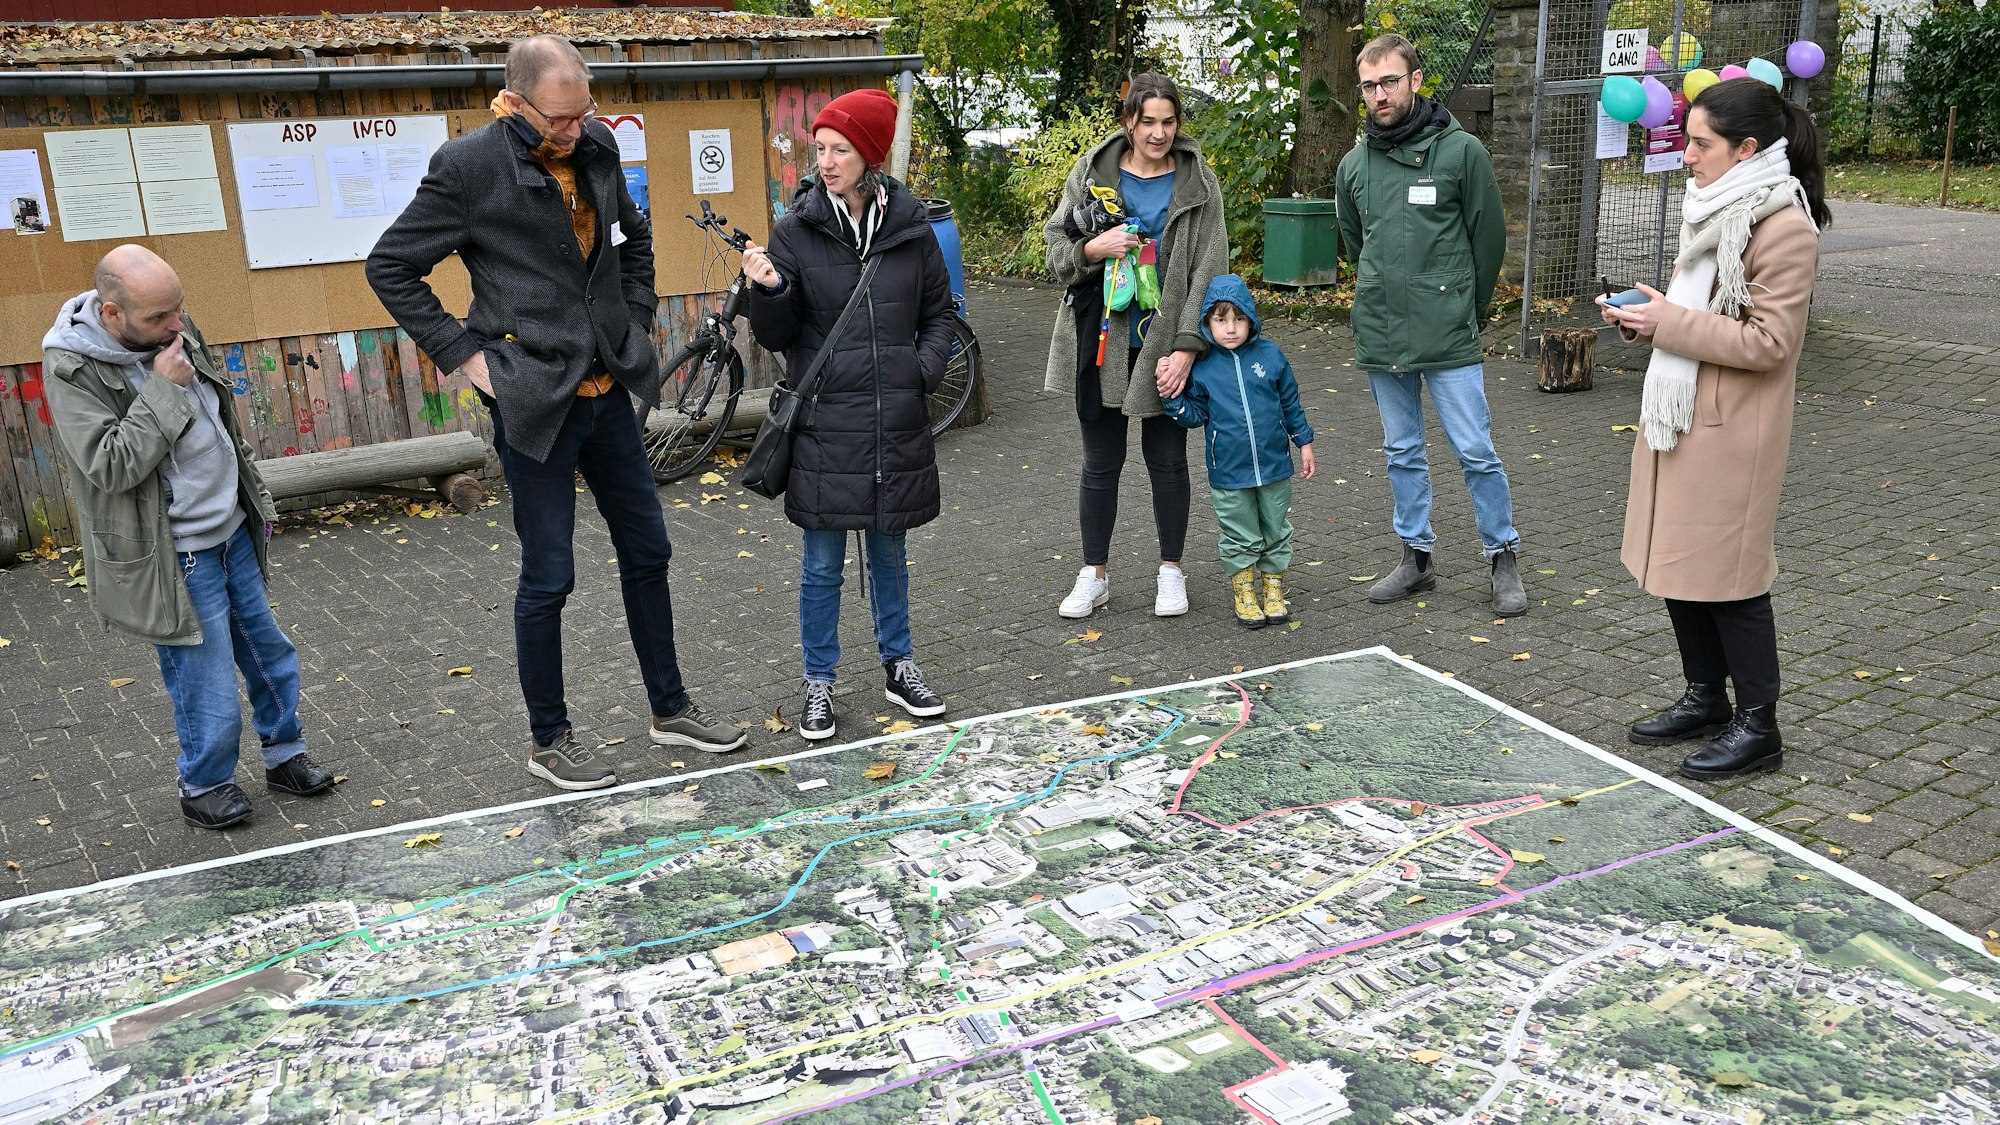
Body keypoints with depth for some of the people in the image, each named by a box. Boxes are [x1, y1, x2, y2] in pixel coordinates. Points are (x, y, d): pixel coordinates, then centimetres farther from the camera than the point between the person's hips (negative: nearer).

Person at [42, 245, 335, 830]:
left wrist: (257, 499, 20)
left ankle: (285, 757, 36)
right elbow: (110, 465, -27)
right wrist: (163, 390, -26)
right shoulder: (72, 369, -19)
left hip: (234, 533, 7)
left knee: (270, 654, 17)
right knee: (209, 690, 0)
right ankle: (204, 789, 23)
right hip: (177, 558, -7)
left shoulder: (175, 331, 2)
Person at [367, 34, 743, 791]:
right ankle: (548, 741, 20)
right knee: (548, 578, 2)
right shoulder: (468, 167, -13)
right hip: (536, 402, -6)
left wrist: (637, 324, 11)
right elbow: (390, 267, -6)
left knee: (647, 552, 14)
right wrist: (464, 354, -10)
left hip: (608, 392, 6)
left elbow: (634, 238, 21)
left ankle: (670, 710, 30)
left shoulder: (596, 148, 3)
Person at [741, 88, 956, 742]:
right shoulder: (797, 229, -4)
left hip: (897, 420, 2)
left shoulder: (911, 227, 2)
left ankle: (897, 664, 33)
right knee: (823, 563, 6)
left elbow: (938, 314, 13)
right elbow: (778, 336, -3)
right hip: (826, 423, -2)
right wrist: (767, 291, -22)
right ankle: (819, 683, 20)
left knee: (889, 552, 17)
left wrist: (924, 369, -3)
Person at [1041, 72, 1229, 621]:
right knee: (1100, 462, 8)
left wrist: (1186, 348, -13)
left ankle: (1170, 570, 24)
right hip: (1101, 340, 1)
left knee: (1168, 460, 9)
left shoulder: (1198, 184, -1)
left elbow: (1209, 271, -5)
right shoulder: (1092, 173, 2)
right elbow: (1056, 246, 4)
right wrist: (1093, 248, -18)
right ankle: (1095, 574, 20)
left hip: (1167, 344, -1)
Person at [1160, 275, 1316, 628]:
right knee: (1240, 539, 9)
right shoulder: (1202, 367, -6)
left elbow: (1291, 404, 7)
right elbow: (1196, 415, 0)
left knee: (1276, 533, 14)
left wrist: (1304, 443, 10)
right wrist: (1172, 399, -17)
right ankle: (1244, 592, 25)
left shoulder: (1270, 355, -3)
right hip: (1229, 474, -1)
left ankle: (1274, 589, 29)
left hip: (1274, 466, 2)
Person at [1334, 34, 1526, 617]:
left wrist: (1467, 312, 8)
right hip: (1380, 338, 5)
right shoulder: (1354, 164, 7)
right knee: (1402, 453, 12)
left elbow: (1488, 238, 1)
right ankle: (1416, 557, 24)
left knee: (1476, 452, -2)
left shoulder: (1461, 151, -6)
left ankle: (1503, 558, 13)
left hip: (1449, 339, -4)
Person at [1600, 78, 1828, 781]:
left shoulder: (1784, 228, -17)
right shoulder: (1716, 209, 12)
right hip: (1679, 419, 9)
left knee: (1728, 577, -1)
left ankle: (1757, 727, 14)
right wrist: (1645, 318, 5)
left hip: (1730, 433, -9)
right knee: (1676, 565, 15)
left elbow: (1768, 342, -20)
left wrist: (1671, 323, -20)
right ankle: (1705, 700, 31)